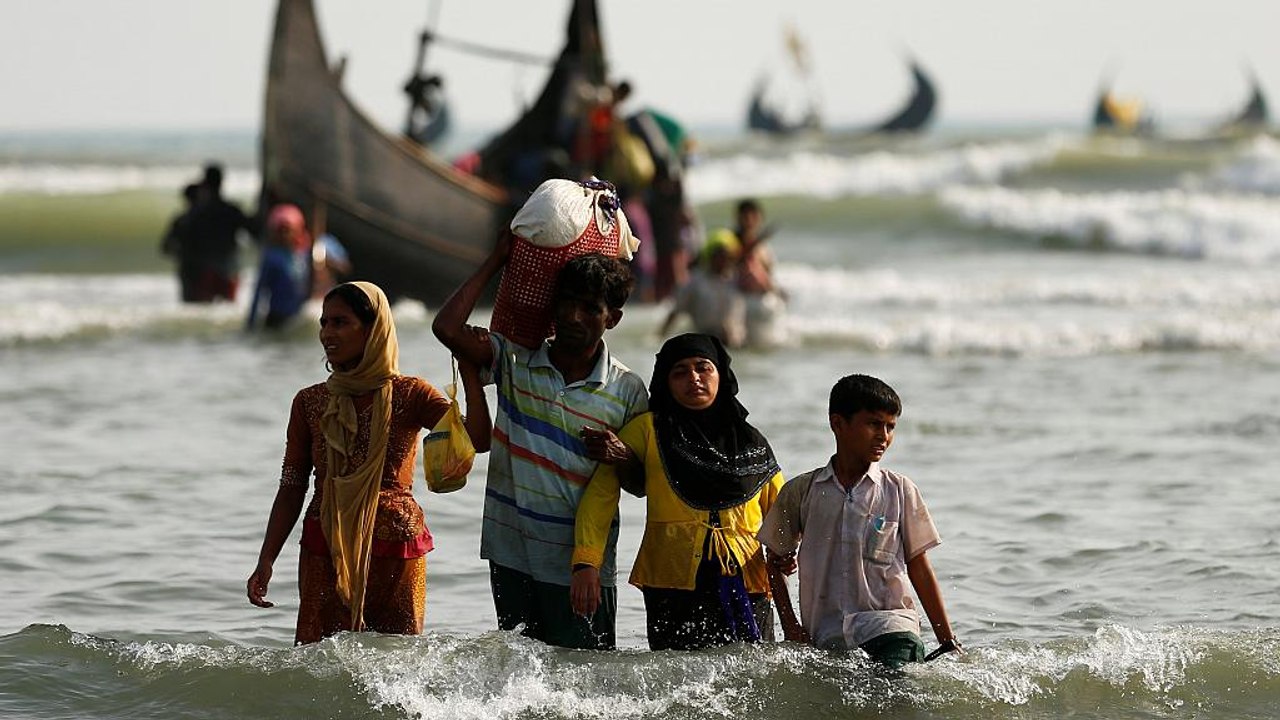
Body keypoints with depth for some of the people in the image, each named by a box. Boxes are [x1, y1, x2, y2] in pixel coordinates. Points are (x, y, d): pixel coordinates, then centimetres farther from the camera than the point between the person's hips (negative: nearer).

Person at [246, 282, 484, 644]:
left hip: (394, 554, -2)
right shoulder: (310, 403, 6)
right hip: (325, 555, 2)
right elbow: (292, 489, 9)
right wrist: (266, 562, 2)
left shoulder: (409, 395, -2)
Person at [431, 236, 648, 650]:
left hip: (581, 563, -2)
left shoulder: (627, 391, 1)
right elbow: (448, 328, -11)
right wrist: (496, 262, -1)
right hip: (511, 556, 2)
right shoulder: (514, 363, 3)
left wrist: (623, 458, -18)